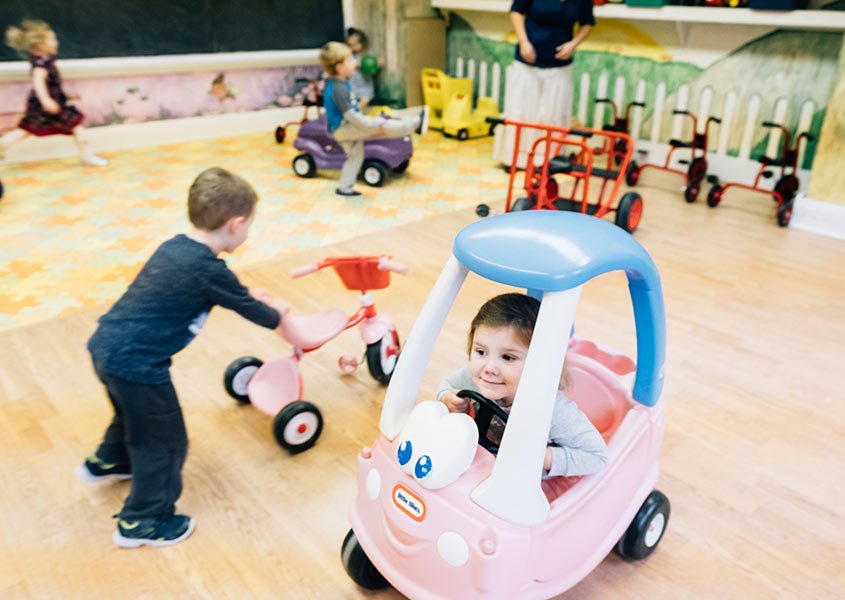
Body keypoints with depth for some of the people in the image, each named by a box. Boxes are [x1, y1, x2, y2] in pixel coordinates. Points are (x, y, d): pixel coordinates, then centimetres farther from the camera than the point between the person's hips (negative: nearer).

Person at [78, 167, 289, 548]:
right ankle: (142, 523, 26)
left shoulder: (175, 246, 5)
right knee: (163, 441, 10)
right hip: (136, 364, -9)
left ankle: (107, 462, 60)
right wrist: (275, 315, 14)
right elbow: (250, 310, -5)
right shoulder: (210, 270, -20)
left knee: (134, 413, 35)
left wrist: (248, 297, 26)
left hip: (106, 346, 9)